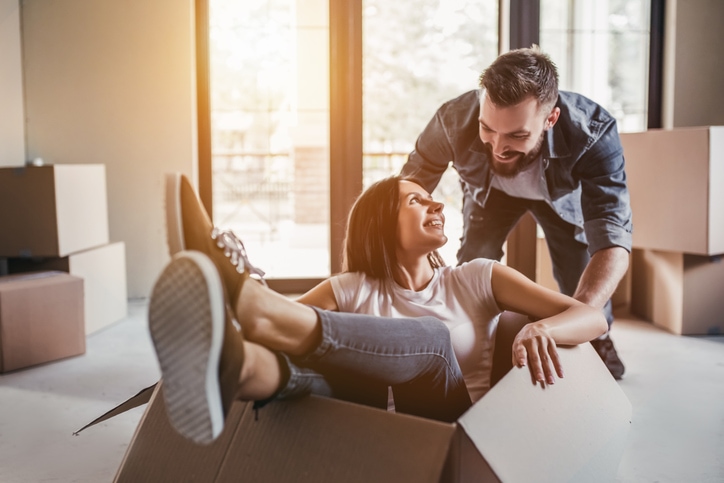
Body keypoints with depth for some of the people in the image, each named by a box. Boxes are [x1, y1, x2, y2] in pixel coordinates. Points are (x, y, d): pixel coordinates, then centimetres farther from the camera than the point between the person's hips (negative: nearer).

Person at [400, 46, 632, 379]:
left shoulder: (593, 133, -45)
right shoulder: (454, 120, -40)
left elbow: (612, 241, -52)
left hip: (562, 191, 0)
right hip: (489, 189, 1)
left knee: (582, 276, -6)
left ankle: (597, 345, 26)